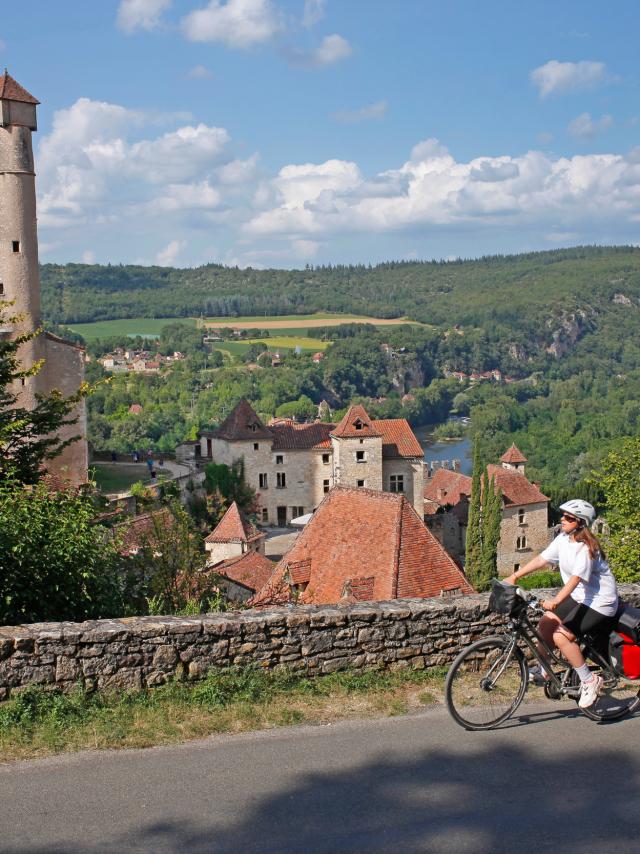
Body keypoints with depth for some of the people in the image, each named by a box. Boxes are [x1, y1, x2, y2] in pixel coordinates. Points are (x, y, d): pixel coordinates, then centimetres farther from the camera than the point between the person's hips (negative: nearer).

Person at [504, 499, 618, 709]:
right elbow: (541, 559, 2)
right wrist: (514, 576, -4)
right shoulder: (564, 539, 0)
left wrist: (555, 601, -49)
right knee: (546, 624, 1)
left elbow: (576, 578, -36)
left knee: (561, 636, -19)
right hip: (578, 597, 9)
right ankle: (543, 670, 20)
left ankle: (590, 681, -5)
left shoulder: (586, 548, -25)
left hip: (598, 603, -8)